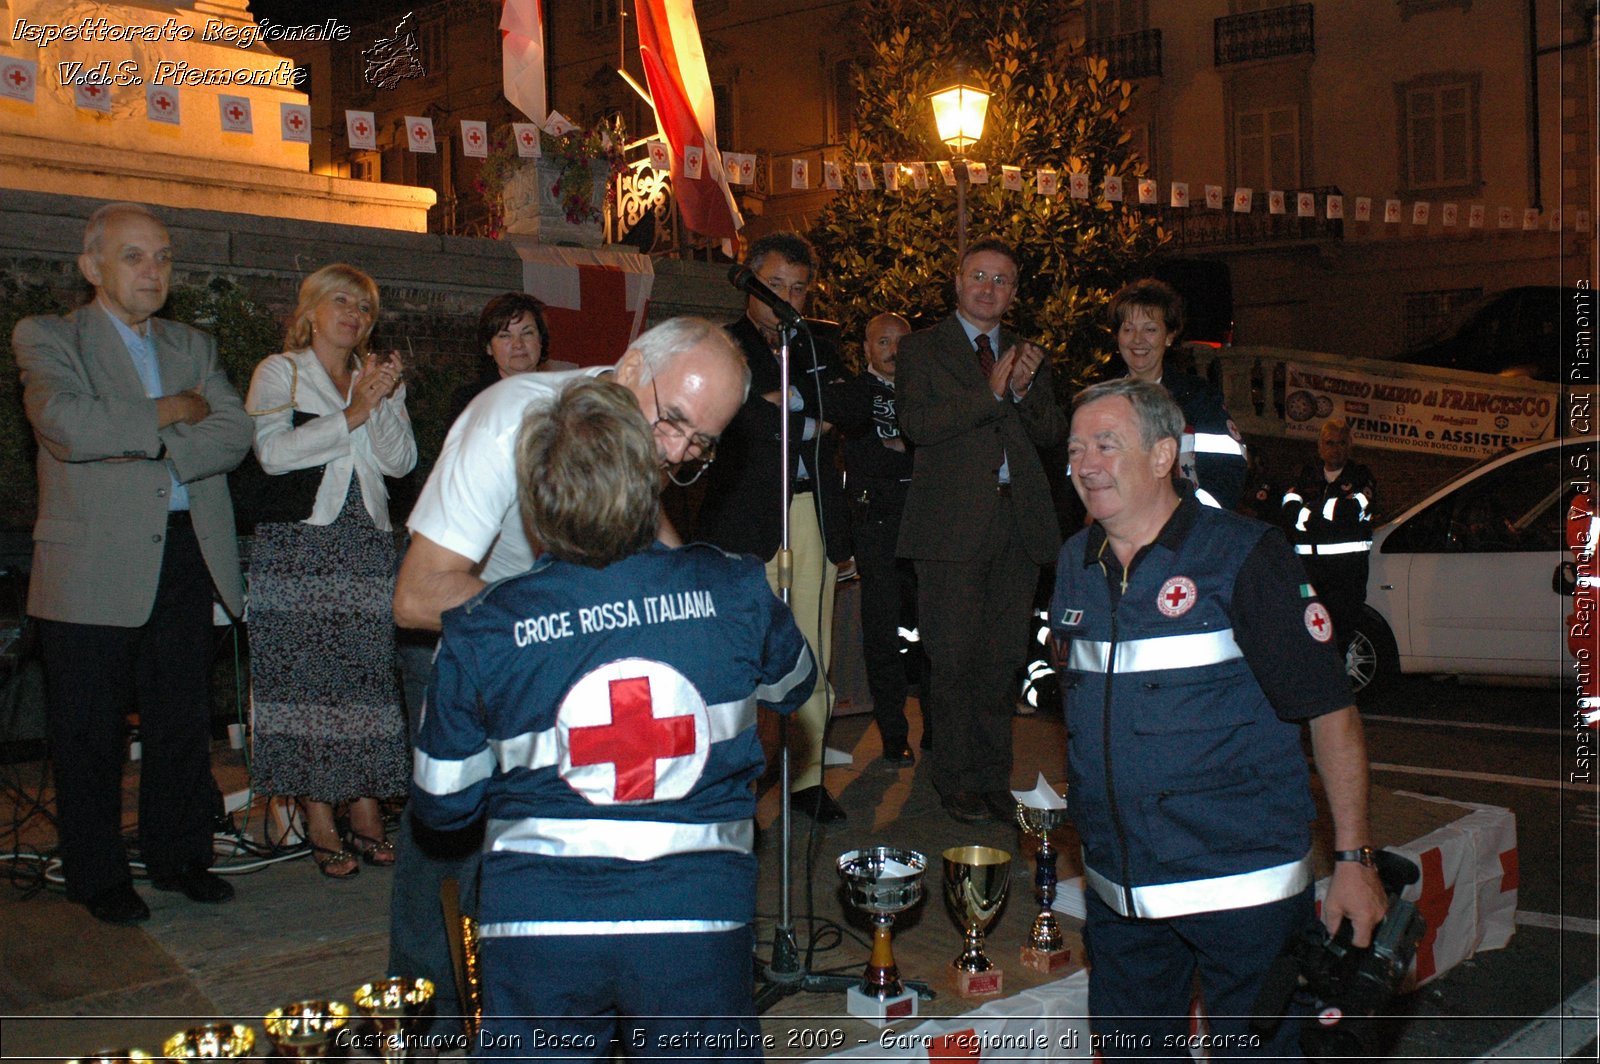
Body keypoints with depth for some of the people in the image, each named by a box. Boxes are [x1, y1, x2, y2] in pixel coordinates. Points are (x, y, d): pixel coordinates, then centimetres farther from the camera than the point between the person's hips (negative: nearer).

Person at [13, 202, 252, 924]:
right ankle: (96, 877, 18)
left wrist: (144, 449, -13)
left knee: (183, 723, 11)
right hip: (92, 567, -4)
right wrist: (170, 412, -10)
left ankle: (178, 857, 26)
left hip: (185, 558, 4)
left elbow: (234, 433, 0)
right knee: (89, 733, 5)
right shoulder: (47, 338, 1)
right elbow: (67, 424, -18)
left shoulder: (192, 346, 15)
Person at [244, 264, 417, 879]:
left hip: (367, 545, 3)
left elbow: (400, 462, 6)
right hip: (299, 545, -3)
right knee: (307, 677, -6)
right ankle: (319, 823, 2)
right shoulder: (278, 372, 7)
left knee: (367, 675, -1)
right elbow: (273, 452, -9)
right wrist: (350, 415, -11)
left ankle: (366, 814, 7)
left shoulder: (382, 380, 18)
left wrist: (383, 402, -7)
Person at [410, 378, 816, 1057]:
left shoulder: (479, 633, -4)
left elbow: (443, 803, 8)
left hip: (535, 926, 0)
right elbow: (793, 686, 20)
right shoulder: (733, 592, -2)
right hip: (700, 921, 0)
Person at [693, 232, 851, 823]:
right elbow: (742, 418, -11)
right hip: (749, 518, -5)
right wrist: (812, 422, -6)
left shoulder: (819, 349, 20)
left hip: (814, 516, 5)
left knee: (813, 655, 7)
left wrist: (784, 401, -4)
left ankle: (807, 775, 16)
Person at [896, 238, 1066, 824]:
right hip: (953, 522, -4)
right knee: (954, 658, -1)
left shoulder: (1027, 353, 19)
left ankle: (994, 776, 19)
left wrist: (1026, 390, -7)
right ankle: (957, 778, 12)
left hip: (1019, 521, 4)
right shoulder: (921, 348, 5)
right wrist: (992, 393, -14)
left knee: (1003, 658, 7)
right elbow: (916, 422, -10)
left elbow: (1053, 433, 12)